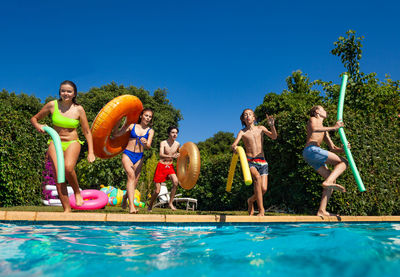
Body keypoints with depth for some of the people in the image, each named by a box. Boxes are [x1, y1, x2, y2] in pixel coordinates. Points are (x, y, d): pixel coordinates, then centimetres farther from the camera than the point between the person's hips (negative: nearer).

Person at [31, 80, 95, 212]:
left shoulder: (79, 109, -3)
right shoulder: (52, 105, 0)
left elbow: (87, 132, 3)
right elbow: (34, 118, 13)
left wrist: (91, 152, -4)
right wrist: (37, 125, -11)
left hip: (72, 143, -1)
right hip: (55, 143, 2)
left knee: (68, 168, -31)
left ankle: (77, 192, -2)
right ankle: (67, 209, -5)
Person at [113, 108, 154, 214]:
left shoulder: (150, 131, 6)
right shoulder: (132, 126, 6)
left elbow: (149, 146, -7)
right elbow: (116, 134, 8)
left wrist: (145, 143, -30)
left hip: (139, 157, 2)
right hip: (127, 154, -2)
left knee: (135, 181, 5)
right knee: (131, 175, -23)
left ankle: (125, 197, 37)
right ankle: (131, 206, -30)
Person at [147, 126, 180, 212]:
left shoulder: (177, 144, 1)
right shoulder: (163, 143, -12)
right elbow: (161, 155, -29)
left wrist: (178, 155, 3)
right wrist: (171, 156, -44)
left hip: (170, 167, 3)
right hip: (161, 166, -3)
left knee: (175, 181, -27)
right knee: (157, 191, -1)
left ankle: (170, 203, -12)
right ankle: (150, 206, 25)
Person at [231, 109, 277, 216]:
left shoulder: (260, 128, 11)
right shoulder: (242, 132, 6)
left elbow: (274, 137, -1)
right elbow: (234, 144, -9)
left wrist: (272, 125, -19)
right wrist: (234, 147, -33)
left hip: (262, 162, 2)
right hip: (249, 162, -2)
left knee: (264, 189, -11)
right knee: (257, 177, -32)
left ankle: (251, 200, 23)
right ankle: (261, 209, -24)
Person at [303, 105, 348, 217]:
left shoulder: (324, 131, 36)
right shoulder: (312, 119, 13)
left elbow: (332, 148, 29)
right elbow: (314, 129, -14)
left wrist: (343, 149, 8)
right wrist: (333, 128, -12)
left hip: (312, 157, 8)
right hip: (311, 150, -8)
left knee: (332, 179, 1)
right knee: (343, 162, -13)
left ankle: (321, 211, -4)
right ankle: (327, 182, -33)